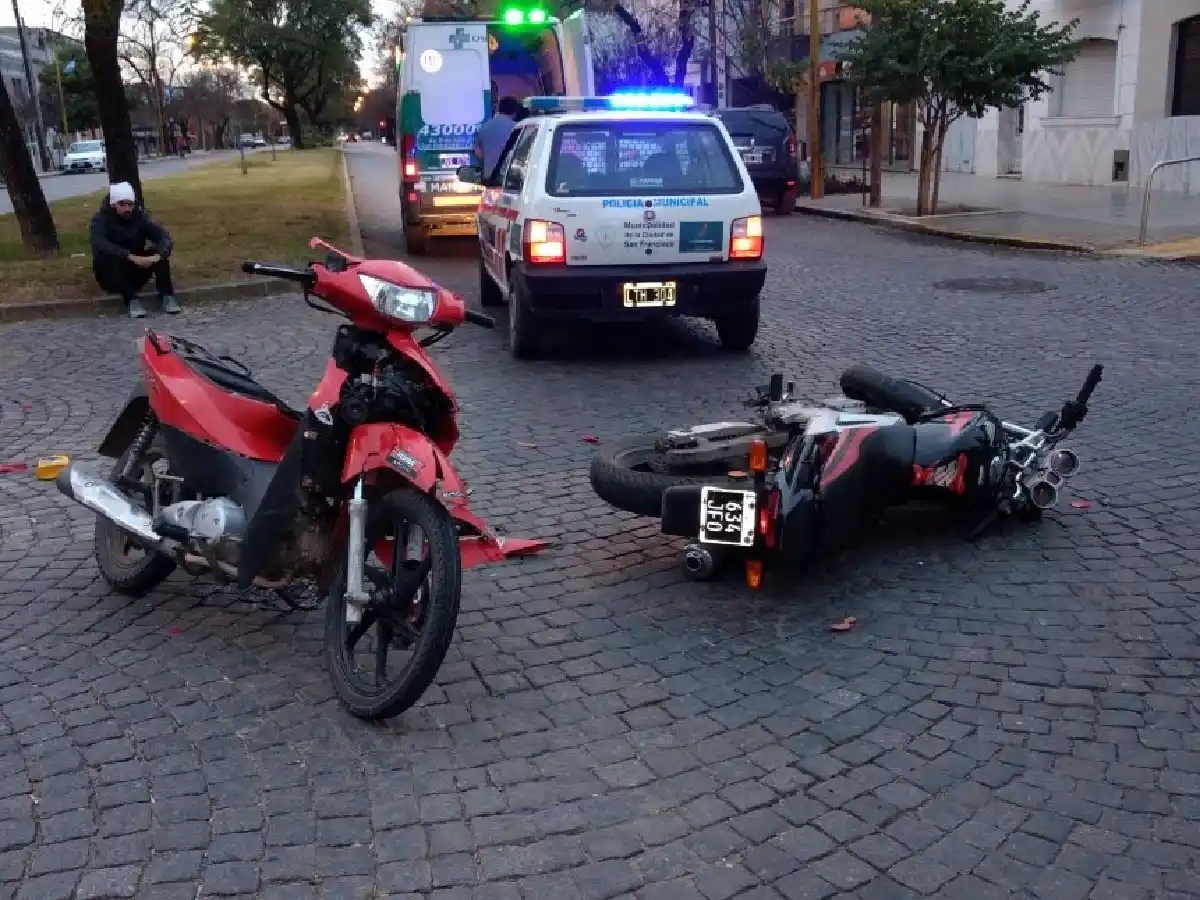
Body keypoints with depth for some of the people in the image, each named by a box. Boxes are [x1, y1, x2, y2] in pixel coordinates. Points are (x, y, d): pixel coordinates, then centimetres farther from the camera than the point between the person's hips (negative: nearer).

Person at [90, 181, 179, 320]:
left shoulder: (140, 215, -5)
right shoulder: (101, 219, -15)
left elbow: (163, 236, -18)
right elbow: (99, 244, -33)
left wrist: (158, 255, -39)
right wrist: (130, 257, -44)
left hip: (137, 272, 3)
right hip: (111, 277, -3)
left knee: (160, 252, -19)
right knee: (106, 256, -33)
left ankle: (166, 295, -23)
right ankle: (131, 299, -32)